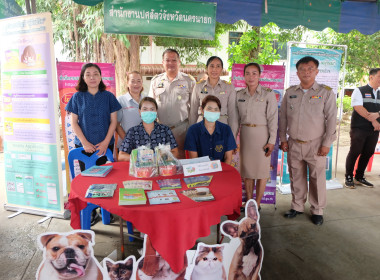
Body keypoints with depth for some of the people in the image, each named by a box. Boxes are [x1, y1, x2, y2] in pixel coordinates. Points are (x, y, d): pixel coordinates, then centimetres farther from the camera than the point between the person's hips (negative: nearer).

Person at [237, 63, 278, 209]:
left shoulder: (268, 94, -4)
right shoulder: (239, 94, 7)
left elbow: (273, 118, -6)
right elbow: (237, 118, 10)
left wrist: (272, 141, -10)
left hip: (262, 134, -3)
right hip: (245, 134, 4)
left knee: (261, 170, 3)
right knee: (247, 169, 8)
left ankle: (257, 204, 15)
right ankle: (248, 202, 21)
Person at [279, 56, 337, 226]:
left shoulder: (326, 93, -2)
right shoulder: (290, 93, 7)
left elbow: (331, 120, -4)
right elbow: (283, 118, 10)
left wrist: (326, 143, -8)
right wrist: (283, 139, 6)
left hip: (315, 145, -3)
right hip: (294, 144, 3)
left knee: (317, 178, 4)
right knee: (296, 177, 12)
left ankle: (317, 211, 23)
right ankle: (297, 207, 29)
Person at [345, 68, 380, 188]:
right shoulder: (359, 91, -1)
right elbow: (358, 108, -12)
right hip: (359, 128, -6)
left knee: (368, 153, 8)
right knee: (354, 152, -3)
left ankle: (359, 177, 22)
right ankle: (349, 178, 10)